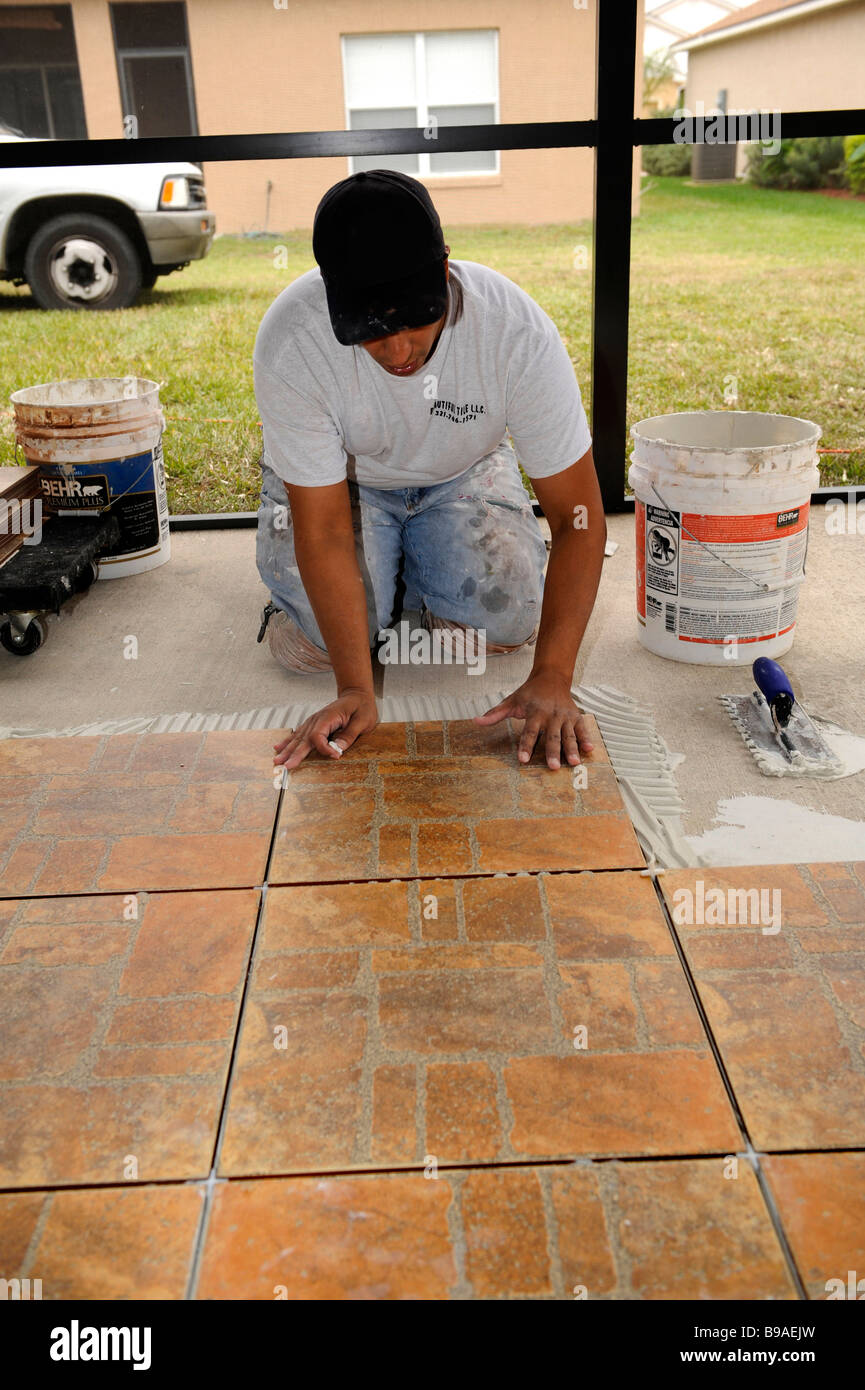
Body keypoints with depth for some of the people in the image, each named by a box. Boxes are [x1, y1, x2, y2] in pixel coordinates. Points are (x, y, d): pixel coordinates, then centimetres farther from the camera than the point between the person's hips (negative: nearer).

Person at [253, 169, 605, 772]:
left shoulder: (517, 329, -34)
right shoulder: (290, 340, -34)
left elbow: (579, 516, -30)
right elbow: (324, 528, -29)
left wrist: (552, 680, -39)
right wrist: (355, 688, -38)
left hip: (461, 474, 1)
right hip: (337, 480, 0)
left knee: (509, 620, -19)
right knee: (318, 642, -20)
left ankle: (414, 572, 14)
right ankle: (381, 570, 15)